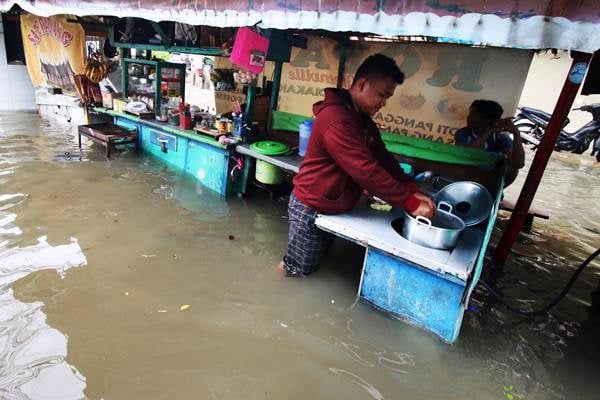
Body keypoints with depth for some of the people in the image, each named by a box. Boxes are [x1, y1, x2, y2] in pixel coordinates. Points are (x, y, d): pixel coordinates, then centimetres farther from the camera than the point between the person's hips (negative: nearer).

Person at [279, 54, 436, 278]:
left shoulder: (362, 117, 5)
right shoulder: (336, 120, -27)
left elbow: (382, 157, 2)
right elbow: (366, 171, -31)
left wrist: (412, 190, -10)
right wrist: (410, 203, -27)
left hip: (331, 207, 9)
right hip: (310, 209, -9)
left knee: (315, 262, 24)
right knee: (301, 270, 9)